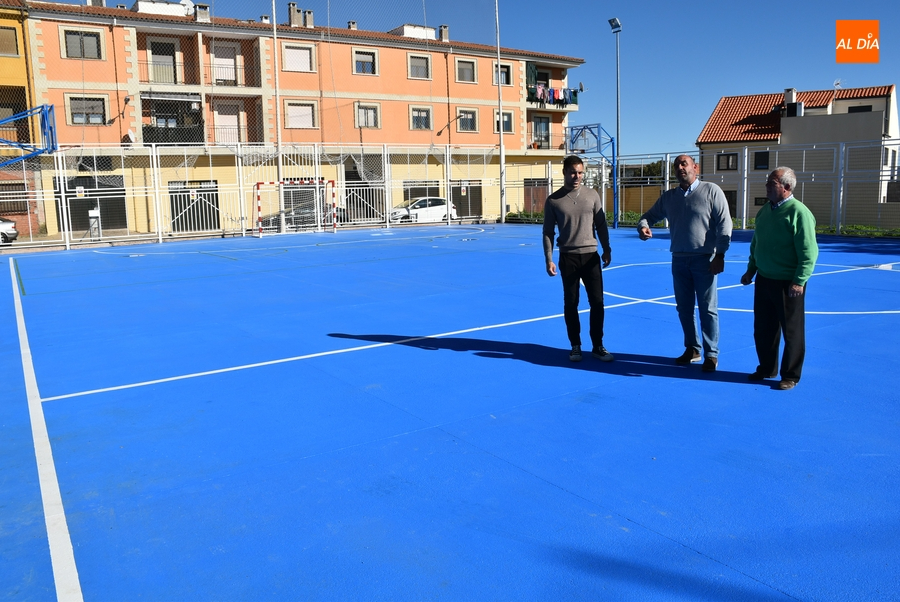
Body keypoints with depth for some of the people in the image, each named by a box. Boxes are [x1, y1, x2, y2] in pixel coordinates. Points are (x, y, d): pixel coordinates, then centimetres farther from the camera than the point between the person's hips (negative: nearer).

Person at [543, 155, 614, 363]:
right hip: (568, 258, -1)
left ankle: (598, 346, 12)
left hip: (591, 255, 2)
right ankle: (575, 346, 16)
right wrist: (548, 259, -5)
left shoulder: (592, 195, 4)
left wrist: (607, 249, 4)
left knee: (597, 302, 1)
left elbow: (601, 224, 9)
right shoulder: (553, 201, -1)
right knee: (570, 304, 4)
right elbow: (548, 232, 1)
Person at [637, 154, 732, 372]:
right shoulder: (669, 196, 9)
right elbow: (650, 215, 16)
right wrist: (643, 226, -9)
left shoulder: (711, 191, -5)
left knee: (707, 309, 1)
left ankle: (711, 354, 12)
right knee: (684, 308, 12)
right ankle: (692, 349, 26)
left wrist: (720, 254, -14)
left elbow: (724, 224, -8)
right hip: (679, 259, 5)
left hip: (704, 259, -5)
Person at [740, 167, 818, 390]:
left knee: (792, 332, 5)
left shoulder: (799, 212, -16)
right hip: (764, 280, 8)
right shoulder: (765, 210, 9)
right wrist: (751, 269, 16)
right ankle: (767, 368, 32)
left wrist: (799, 281, -21)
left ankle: (791, 376, 18)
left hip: (788, 284, -7)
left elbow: (809, 252, -19)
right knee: (763, 329, 16)